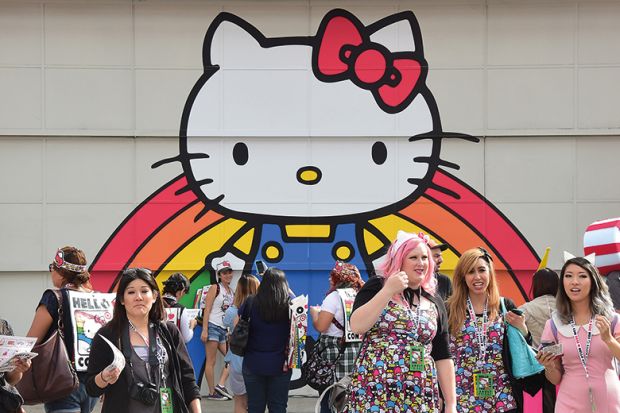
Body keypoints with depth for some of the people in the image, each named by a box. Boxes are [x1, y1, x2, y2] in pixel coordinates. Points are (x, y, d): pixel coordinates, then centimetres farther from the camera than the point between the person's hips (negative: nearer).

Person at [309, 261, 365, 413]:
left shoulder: (335, 296, -7)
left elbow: (320, 326, -12)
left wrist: (314, 313, 9)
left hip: (335, 351, -6)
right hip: (358, 350, 6)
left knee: (329, 400, -1)